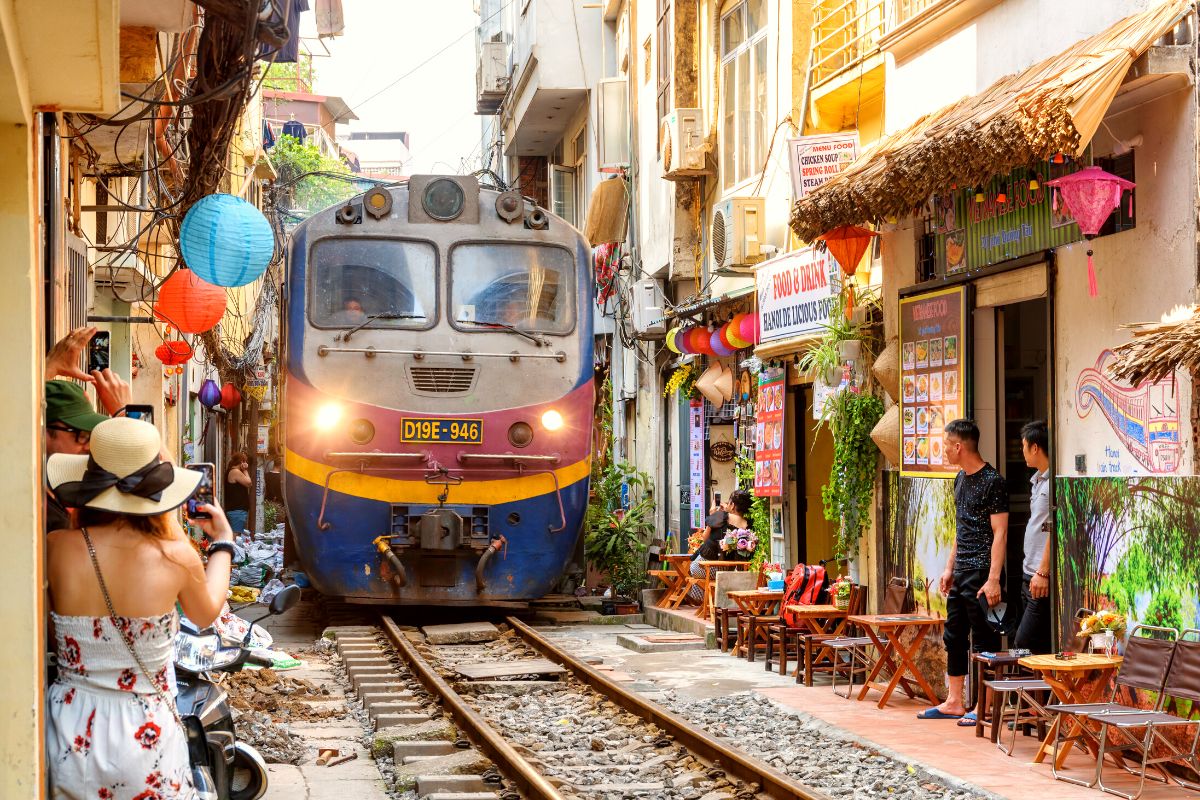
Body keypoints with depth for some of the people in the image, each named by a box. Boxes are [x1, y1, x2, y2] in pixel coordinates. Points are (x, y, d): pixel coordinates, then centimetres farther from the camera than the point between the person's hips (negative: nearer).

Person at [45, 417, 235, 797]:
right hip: (144, 738, -1)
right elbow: (206, 614, 9)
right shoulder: (177, 555, -13)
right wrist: (223, 542, 23)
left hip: (71, 738, 1)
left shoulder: (56, 548, -12)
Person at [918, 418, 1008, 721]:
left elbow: (1000, 533, -17)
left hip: (981, 572, -9)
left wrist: (993, 579, -22)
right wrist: (950, 568, 19)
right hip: (961, 572, 9)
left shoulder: (992, 481, -14)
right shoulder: (961, 479, 14)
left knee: (984, 640, -3)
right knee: (954, 636, 13)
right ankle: (953, 703, 20)